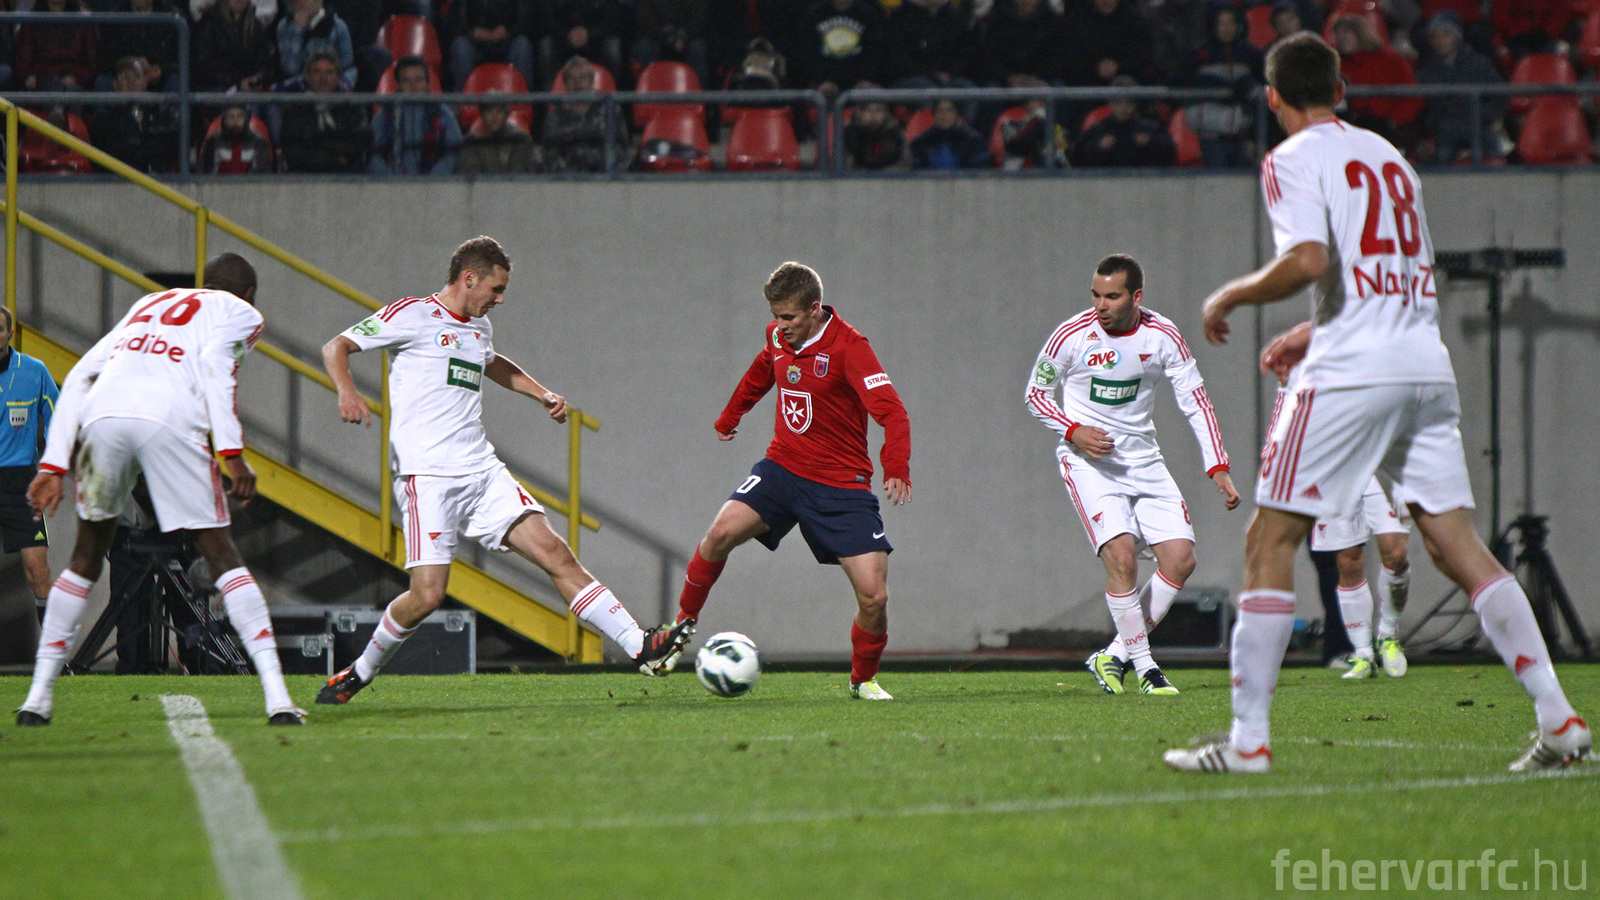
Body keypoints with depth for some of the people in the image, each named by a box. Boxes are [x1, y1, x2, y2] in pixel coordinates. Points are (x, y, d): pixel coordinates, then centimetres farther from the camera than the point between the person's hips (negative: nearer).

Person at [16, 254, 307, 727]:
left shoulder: (147, 306, 37)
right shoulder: (240, 314, 22)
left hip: (103, 418, 4)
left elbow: (81, 376, 26)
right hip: (168, 421, -4)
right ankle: (277, 696, -5)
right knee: (221, 555, 4)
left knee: (87, 557, 20)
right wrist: (232, 453, -8)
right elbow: (214, 361, -1)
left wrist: (54, 464, 22)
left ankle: (39, 695, 16)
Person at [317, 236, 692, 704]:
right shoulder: (413, 315, -2)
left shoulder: (479, 326, 20)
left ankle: (639, 646, -12)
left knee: (554, 553, -6)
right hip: (427, 474, -7)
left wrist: (542, 393, 31)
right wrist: (347, 390, -24)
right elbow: (335, 347, -4)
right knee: (427, 594, -15)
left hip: (482, 471, 7)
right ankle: (360, 672, 8)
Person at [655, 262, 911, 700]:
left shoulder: (849, 347, -17)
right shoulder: (778, 338, 2)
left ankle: (864, 679, 14)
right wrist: (728, 418, 41)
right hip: (783, 465, 4)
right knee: (722, 530, -22)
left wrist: (896, 468, -42)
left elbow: (892, 413, -26)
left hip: (840, 483, -4)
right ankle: (683, 624, -1)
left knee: (873, 594, -12)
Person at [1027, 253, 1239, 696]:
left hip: (1143, 460, 4)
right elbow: (1035, 393, 2)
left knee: (1181, 558, -6)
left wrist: (1218, 468, -5)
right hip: (1088, 461, -4)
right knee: (1121, 556, -22)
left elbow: (1196, 401, 3)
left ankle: (1116, 656, 6)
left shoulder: (1162, 336, -4)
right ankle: (1143, 667, -10)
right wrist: (1074, 431, -16)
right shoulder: (1072, 336, -11)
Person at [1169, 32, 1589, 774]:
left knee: (1269, 542, 0)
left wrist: (1231, 296, -2)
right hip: (1426, 366, 7)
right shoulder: (1388, 157, 20)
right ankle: (1559, 719, -2)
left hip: (1350, 375, -7)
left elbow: (1309, 261, -17)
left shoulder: (1293, 160, -2)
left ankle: (1248, 738, -5)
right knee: (1458, 547, 6)